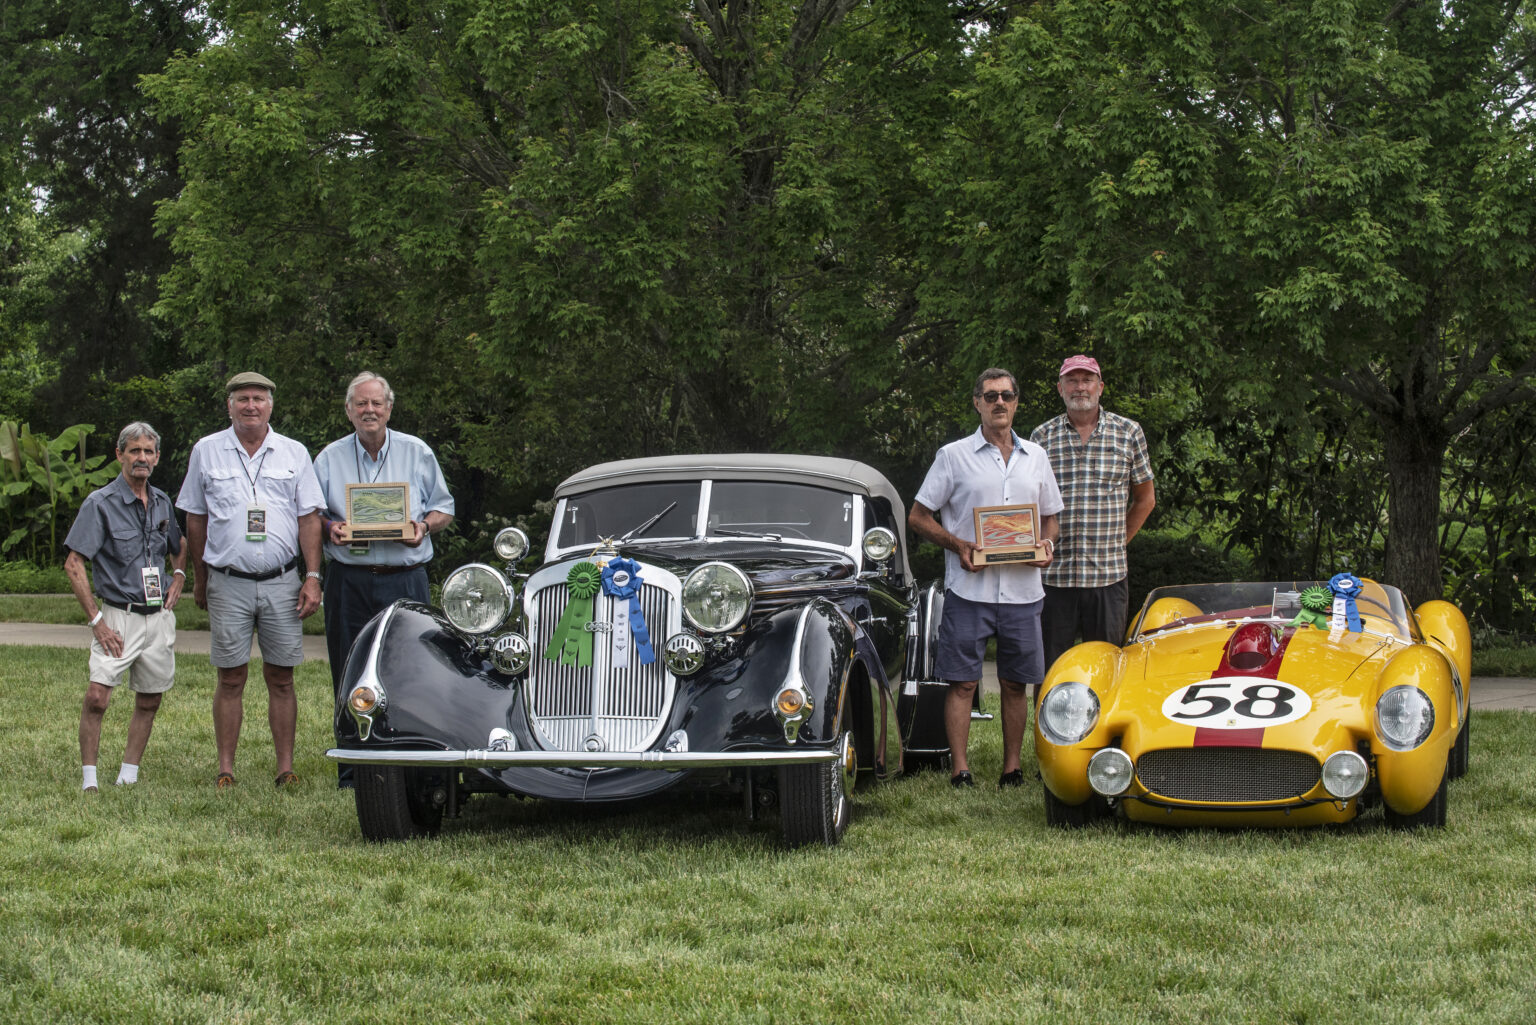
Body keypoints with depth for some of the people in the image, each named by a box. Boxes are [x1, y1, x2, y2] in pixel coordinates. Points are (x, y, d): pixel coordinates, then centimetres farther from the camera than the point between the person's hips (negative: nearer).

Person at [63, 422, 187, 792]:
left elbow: (179, 546, 31)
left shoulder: (162, 502, 10)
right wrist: (96, 619, -14)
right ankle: (88, 780, -8)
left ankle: (128, 777, 18)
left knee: (149, 702, 8)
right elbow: (73, 564, -10)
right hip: (119, 617, -5)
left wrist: (178, 576, 10)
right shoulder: (100, 504, -7)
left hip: (159, 618, 5)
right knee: (96, 696, -17)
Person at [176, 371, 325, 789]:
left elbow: (309, 518, 6)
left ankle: (286, 767, 8)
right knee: (230, 678, 1)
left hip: (282, 582, 1)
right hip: (228, 582, -1)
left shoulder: (294, 453, 7)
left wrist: (312, 577, -2)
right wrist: (200, 580, 12)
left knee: (281, 678, 3)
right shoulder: (207, 452, 6)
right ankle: (225, 768, 5)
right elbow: (195, 520, 11)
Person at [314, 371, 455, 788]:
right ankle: (352, 773, 8)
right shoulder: (330, 457, 10)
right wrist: (328, 527, -8)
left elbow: (443, 508, 13)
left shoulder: (417, 453, 9)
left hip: (405, 579, -1)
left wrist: (424, 526, -8)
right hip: (349, 581, 1)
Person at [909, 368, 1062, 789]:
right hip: (969, 590, -3)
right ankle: (960, 770, -2)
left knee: (1016, 684, 7)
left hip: (1023, 591, 3)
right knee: (962, 682, -5)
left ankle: (1012, 768, 14)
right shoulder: (954, 455, 3)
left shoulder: (1035, 456, 14)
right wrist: (958, 545, -11)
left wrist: (1046, 543, 0)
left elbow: (1050, 516, 22)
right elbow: (918, 517, 3)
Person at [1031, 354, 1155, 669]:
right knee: (1051, 667, 2)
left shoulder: (1129, 433, 7)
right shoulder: (1041, 437, 7)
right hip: (1053, 574, 0)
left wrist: (1117, 542, 8)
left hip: (1108, 574, 0)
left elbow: (1145, 499, 15)